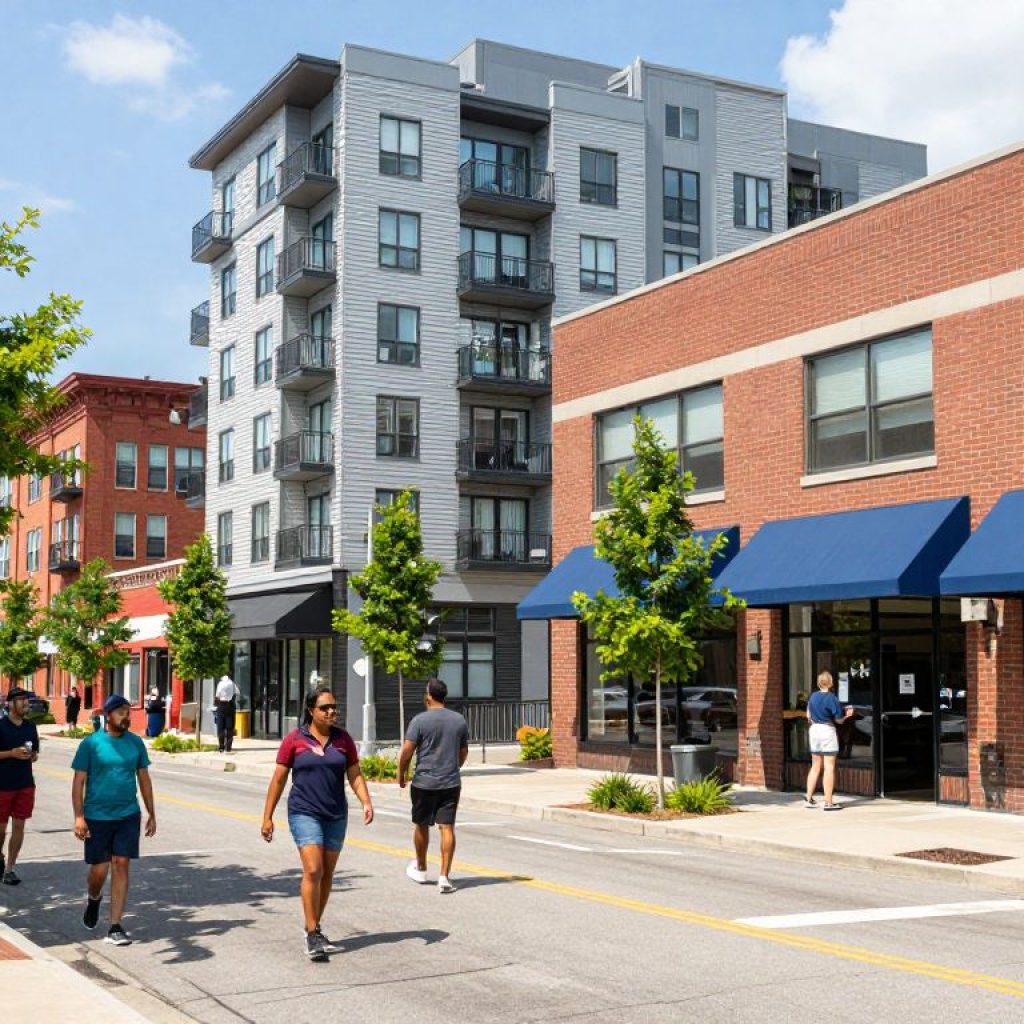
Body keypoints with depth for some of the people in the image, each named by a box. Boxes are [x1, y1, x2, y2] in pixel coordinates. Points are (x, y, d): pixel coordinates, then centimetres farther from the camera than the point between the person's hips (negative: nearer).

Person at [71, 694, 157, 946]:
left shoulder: (135, 742, 5)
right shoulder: (91, 743, -5)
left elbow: (144, 780, 13)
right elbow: (78, 782, -5)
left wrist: (151, 814, 12)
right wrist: (79, 817, -13)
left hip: (128, 815, 2)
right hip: (97, 817, -2)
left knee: (121, 866, -3)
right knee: (99, 869, 3)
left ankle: (115, 927, 2)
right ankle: (93, 898, 39)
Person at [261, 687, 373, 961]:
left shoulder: (343, 739, 5)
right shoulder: (295, 740, -4)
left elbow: (355, 775, 7)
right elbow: (278, 779, 1)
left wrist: (366, 802, -9)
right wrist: (267, 817, 1)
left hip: (336, 815, 4)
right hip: (304, 813, -4)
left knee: (327, 874, 9)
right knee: (313, 870, -16)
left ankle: (314, 929, 24)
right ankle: (313, 935, -11)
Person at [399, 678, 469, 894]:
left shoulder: (420, 720, -9)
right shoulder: (459, 720, 5)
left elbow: (407, 751, -11)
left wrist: (401, 775, 3)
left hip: (424, 782, -3)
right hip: (451, 783, 3)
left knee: (421, 825, 15)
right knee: (447, 827, 1)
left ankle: (420, 868, 32)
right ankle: (444, 877, -5)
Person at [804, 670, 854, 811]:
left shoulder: (813, 696, 5)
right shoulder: (831, 697, -15)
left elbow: (808, 715, 12)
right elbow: (839, 719, -11)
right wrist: (847, 714, 6)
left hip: (814, 730, 7)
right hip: (827, 731, -7)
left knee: (815, 766, 15)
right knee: (829, 768, -2)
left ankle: (809, 799, 14)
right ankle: (828, 802, -2)